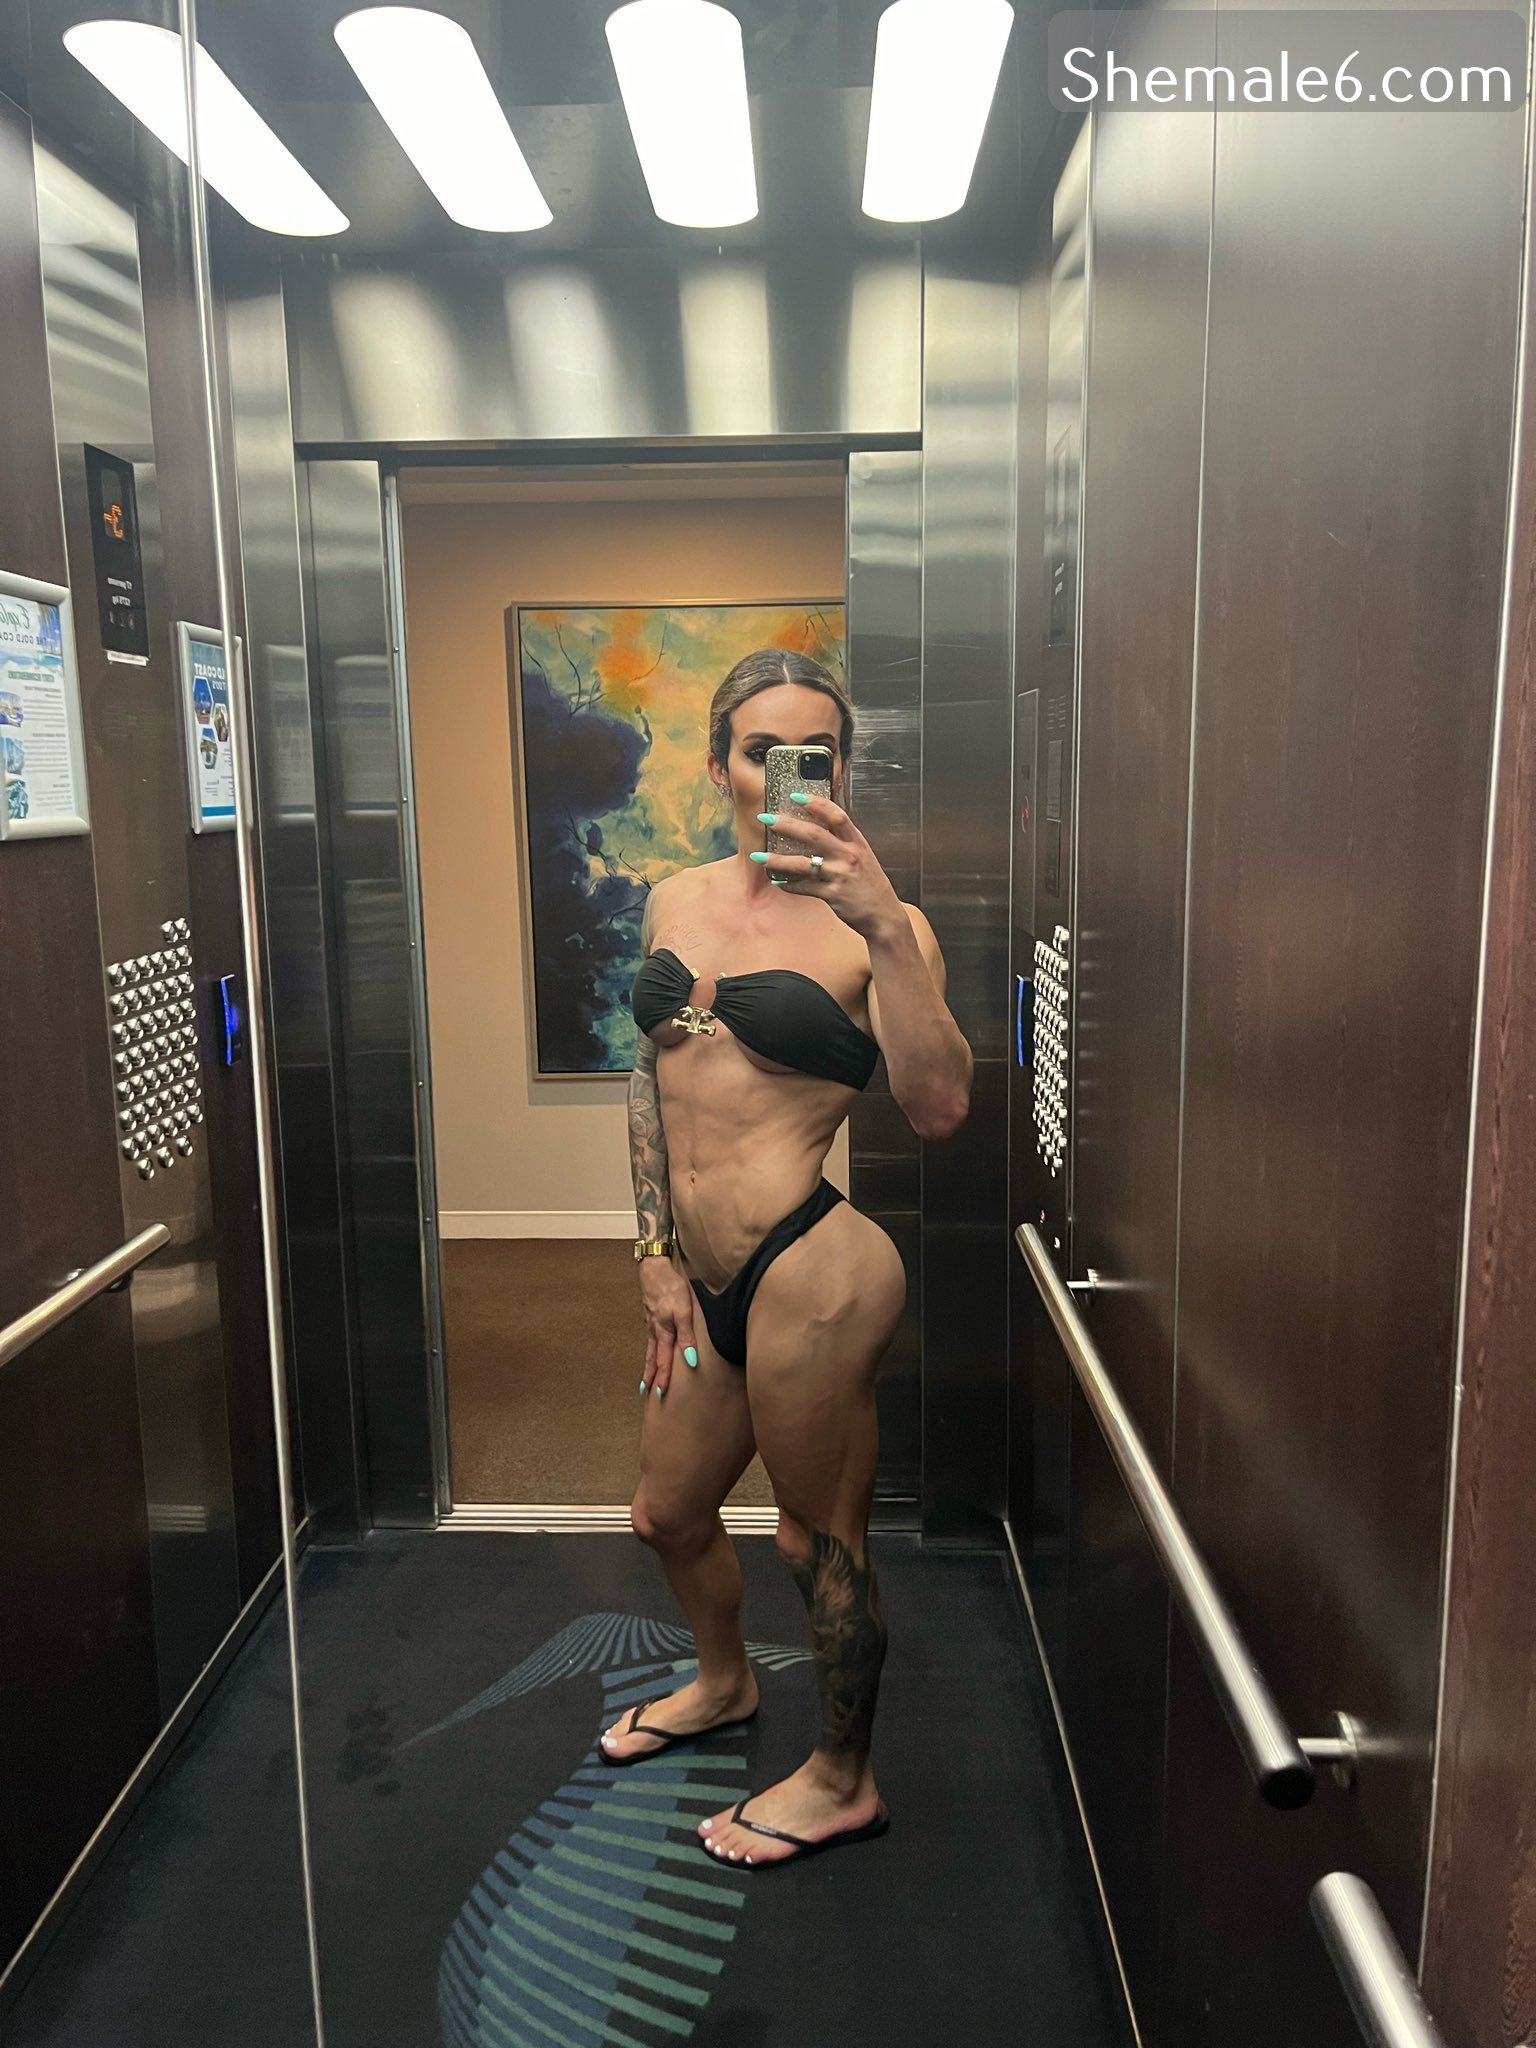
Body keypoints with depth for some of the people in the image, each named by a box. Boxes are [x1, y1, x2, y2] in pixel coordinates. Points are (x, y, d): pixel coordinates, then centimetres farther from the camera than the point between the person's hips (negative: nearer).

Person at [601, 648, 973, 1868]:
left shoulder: (872, 924, -11)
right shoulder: (679, 902, 7)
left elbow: (939, 1109, -25)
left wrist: (883, 924, -33)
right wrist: (658, 1253, 11)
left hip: (814, 1274, -7)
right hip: (710, 1282, 7)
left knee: (822, 1539, 12)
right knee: (670, 1513, 26)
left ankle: (844, 1782, 39)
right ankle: (724, 1683, 57)